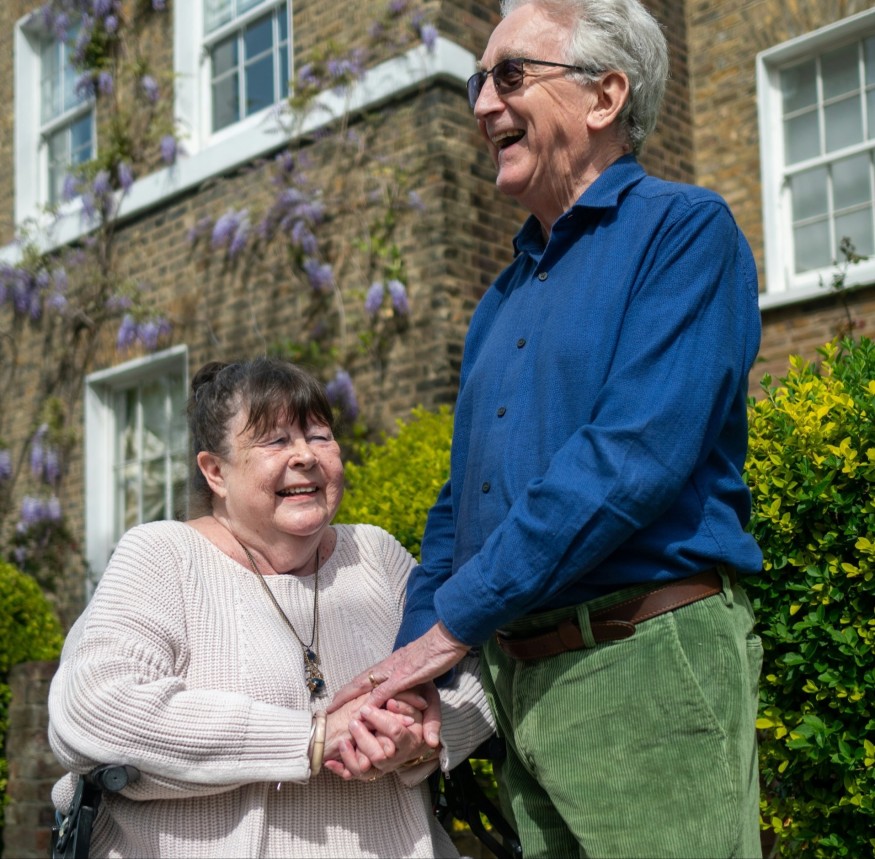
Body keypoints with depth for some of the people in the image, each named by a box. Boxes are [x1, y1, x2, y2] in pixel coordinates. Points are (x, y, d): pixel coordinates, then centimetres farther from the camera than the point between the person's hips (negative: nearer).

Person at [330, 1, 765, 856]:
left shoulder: (682, 230, -6)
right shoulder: (503, 300, 18)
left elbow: (636, 455, -19)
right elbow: (459, 504, 17)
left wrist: (452, 624, -16)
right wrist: (406, 673, 2)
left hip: (645, 662, -7)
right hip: (515, 677, 7)